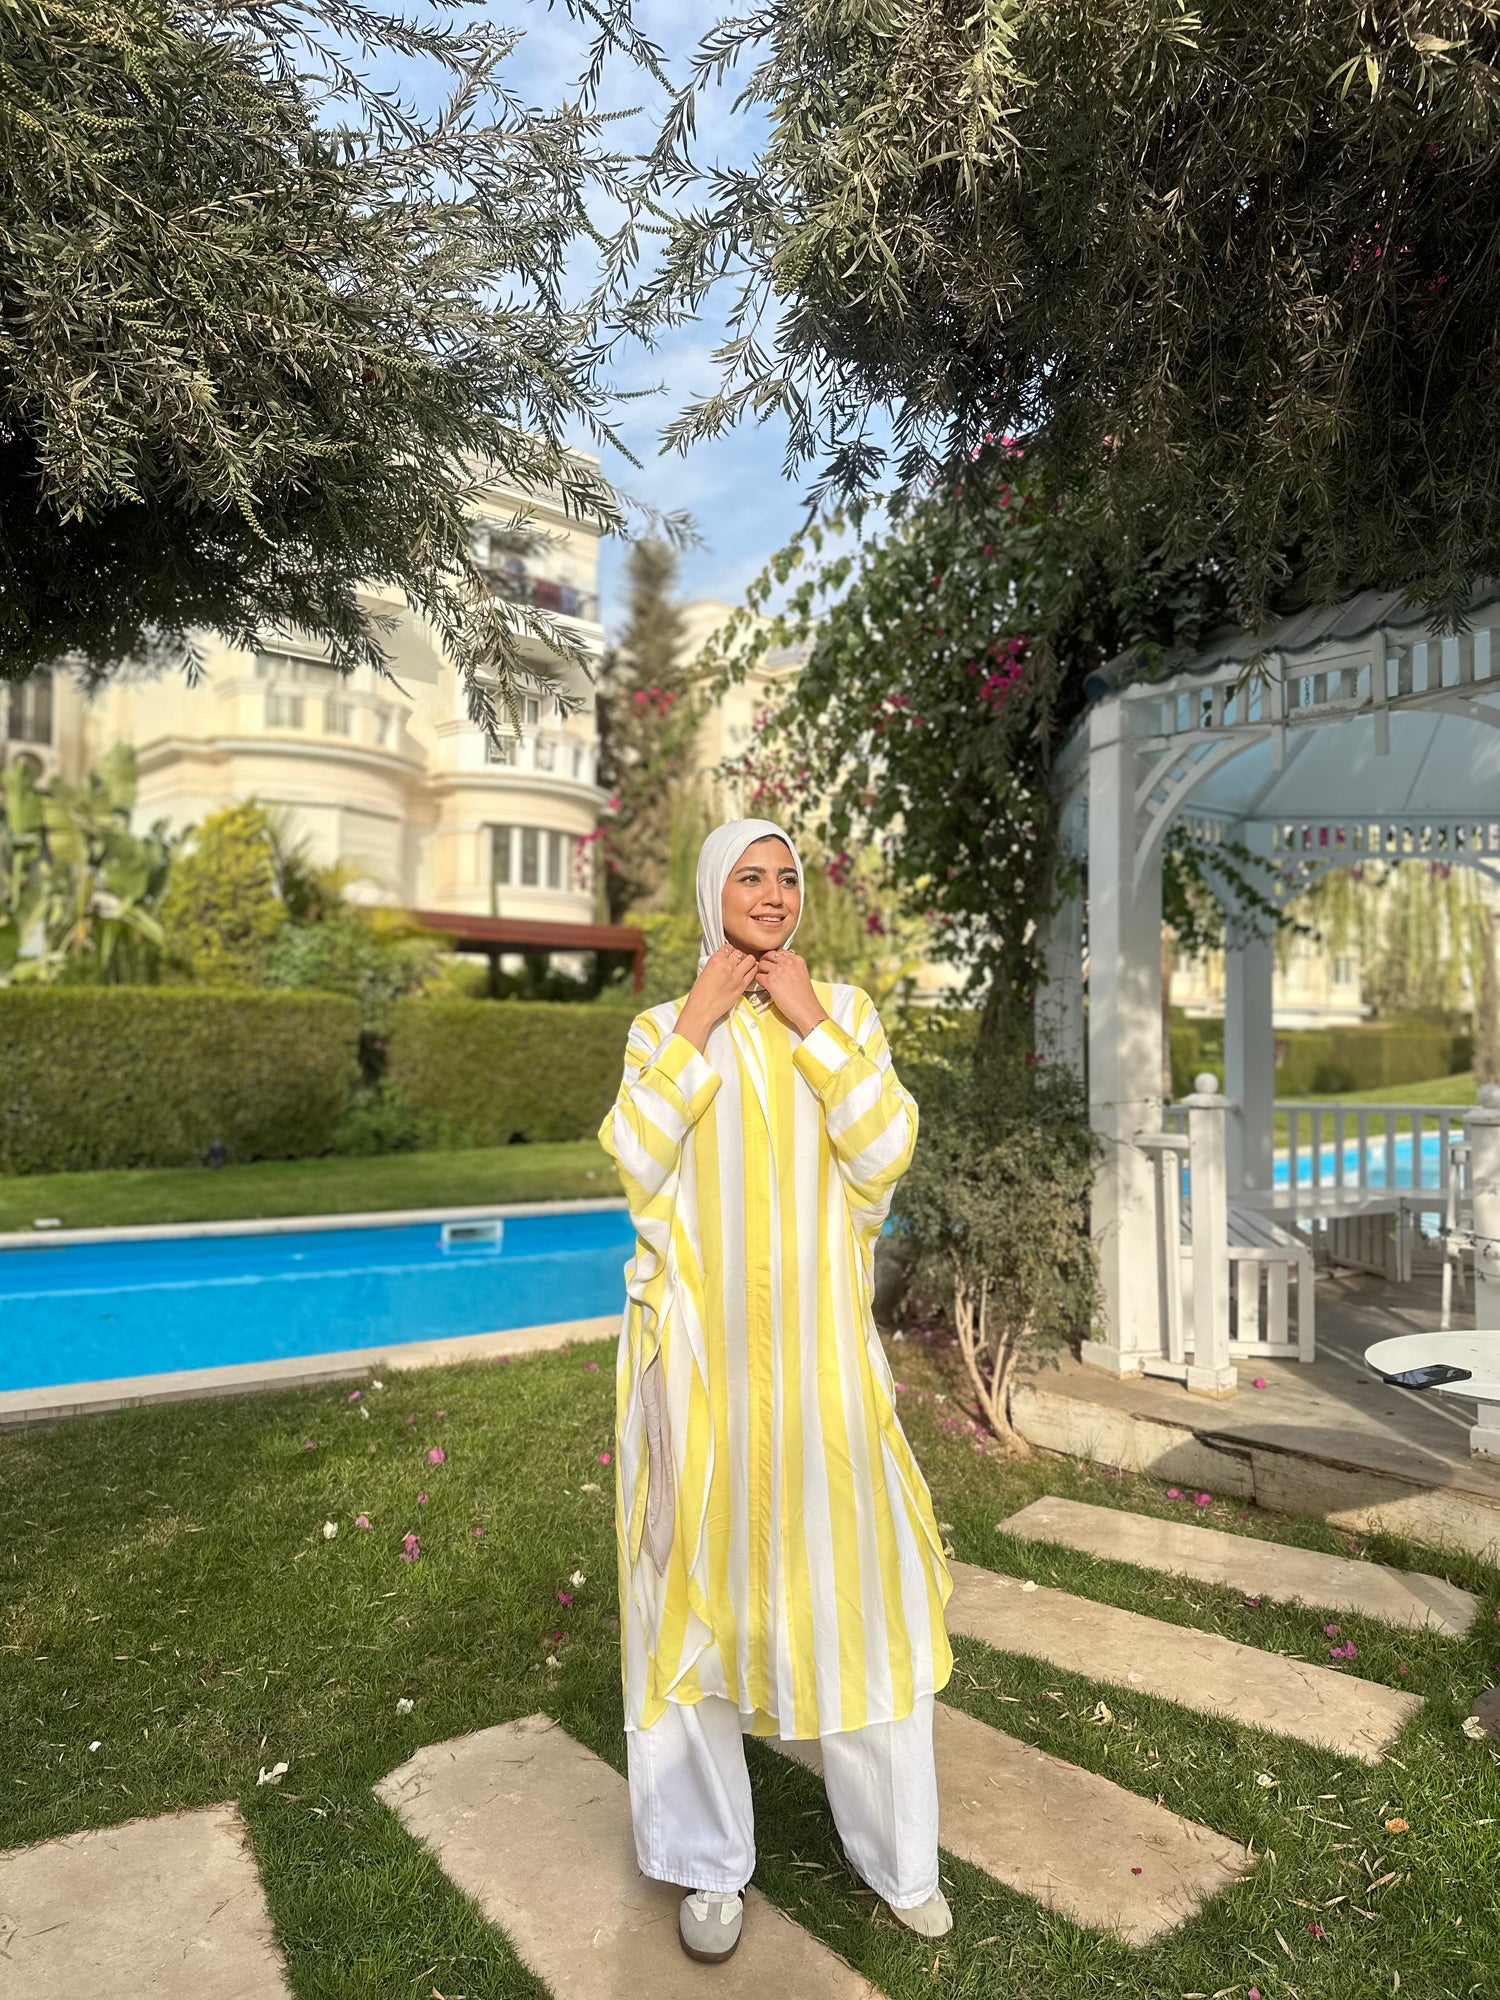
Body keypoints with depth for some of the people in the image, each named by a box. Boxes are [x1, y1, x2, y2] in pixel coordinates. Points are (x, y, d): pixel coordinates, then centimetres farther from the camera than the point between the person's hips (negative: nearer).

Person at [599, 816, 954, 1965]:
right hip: (702, 1351, 0)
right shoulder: (663, 1029, 4)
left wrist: (812, 1025, -12)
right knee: (700, 1589, 9)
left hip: (817, 1351, 1)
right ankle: (711, 1863, 31)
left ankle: (899, 1854, 31)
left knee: (857, 1589, 7)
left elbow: (887, 1155, -8)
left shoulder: (846, 1011, 5)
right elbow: (635, 1161, -11)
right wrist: (698, 1027, -13)